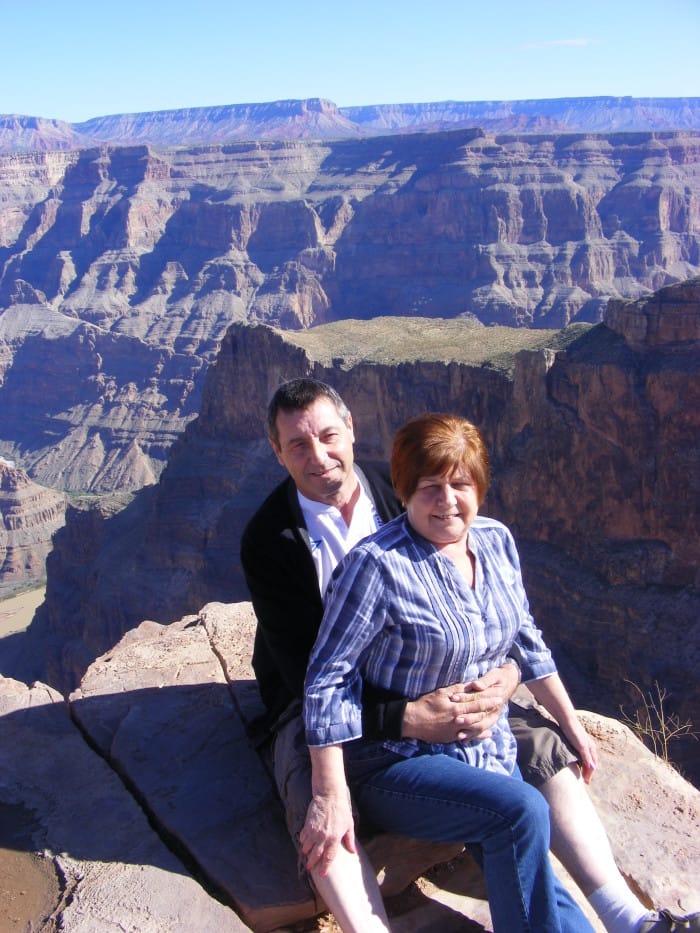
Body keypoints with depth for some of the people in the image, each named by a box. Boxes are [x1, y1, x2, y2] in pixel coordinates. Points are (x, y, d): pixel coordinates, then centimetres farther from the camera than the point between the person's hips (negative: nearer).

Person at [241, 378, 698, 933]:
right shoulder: (269, 539, -17)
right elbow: (305, 673, -21)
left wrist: (506, 674, -23)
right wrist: (408, 720, -35)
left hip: (432, 685, 4)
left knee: (544, 747, -10)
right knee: (316, 804, -35)